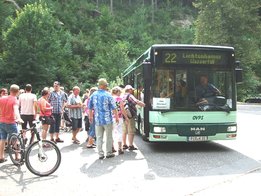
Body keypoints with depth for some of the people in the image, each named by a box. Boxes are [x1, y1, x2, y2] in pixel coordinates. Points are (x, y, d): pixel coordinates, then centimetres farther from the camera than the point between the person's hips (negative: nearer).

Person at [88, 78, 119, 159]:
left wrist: (90, 116, 22)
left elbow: (90, 107, 9)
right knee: (109, 137, 10)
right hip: (107, 119, -3)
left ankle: (100, 154, 11)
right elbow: (113, 108, -9)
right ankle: (108, 153, 17)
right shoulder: (108, 95, -10)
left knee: (99, 137, 9)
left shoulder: (93, 95, 1)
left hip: (98, 120, 3)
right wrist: (117, 117, 2)